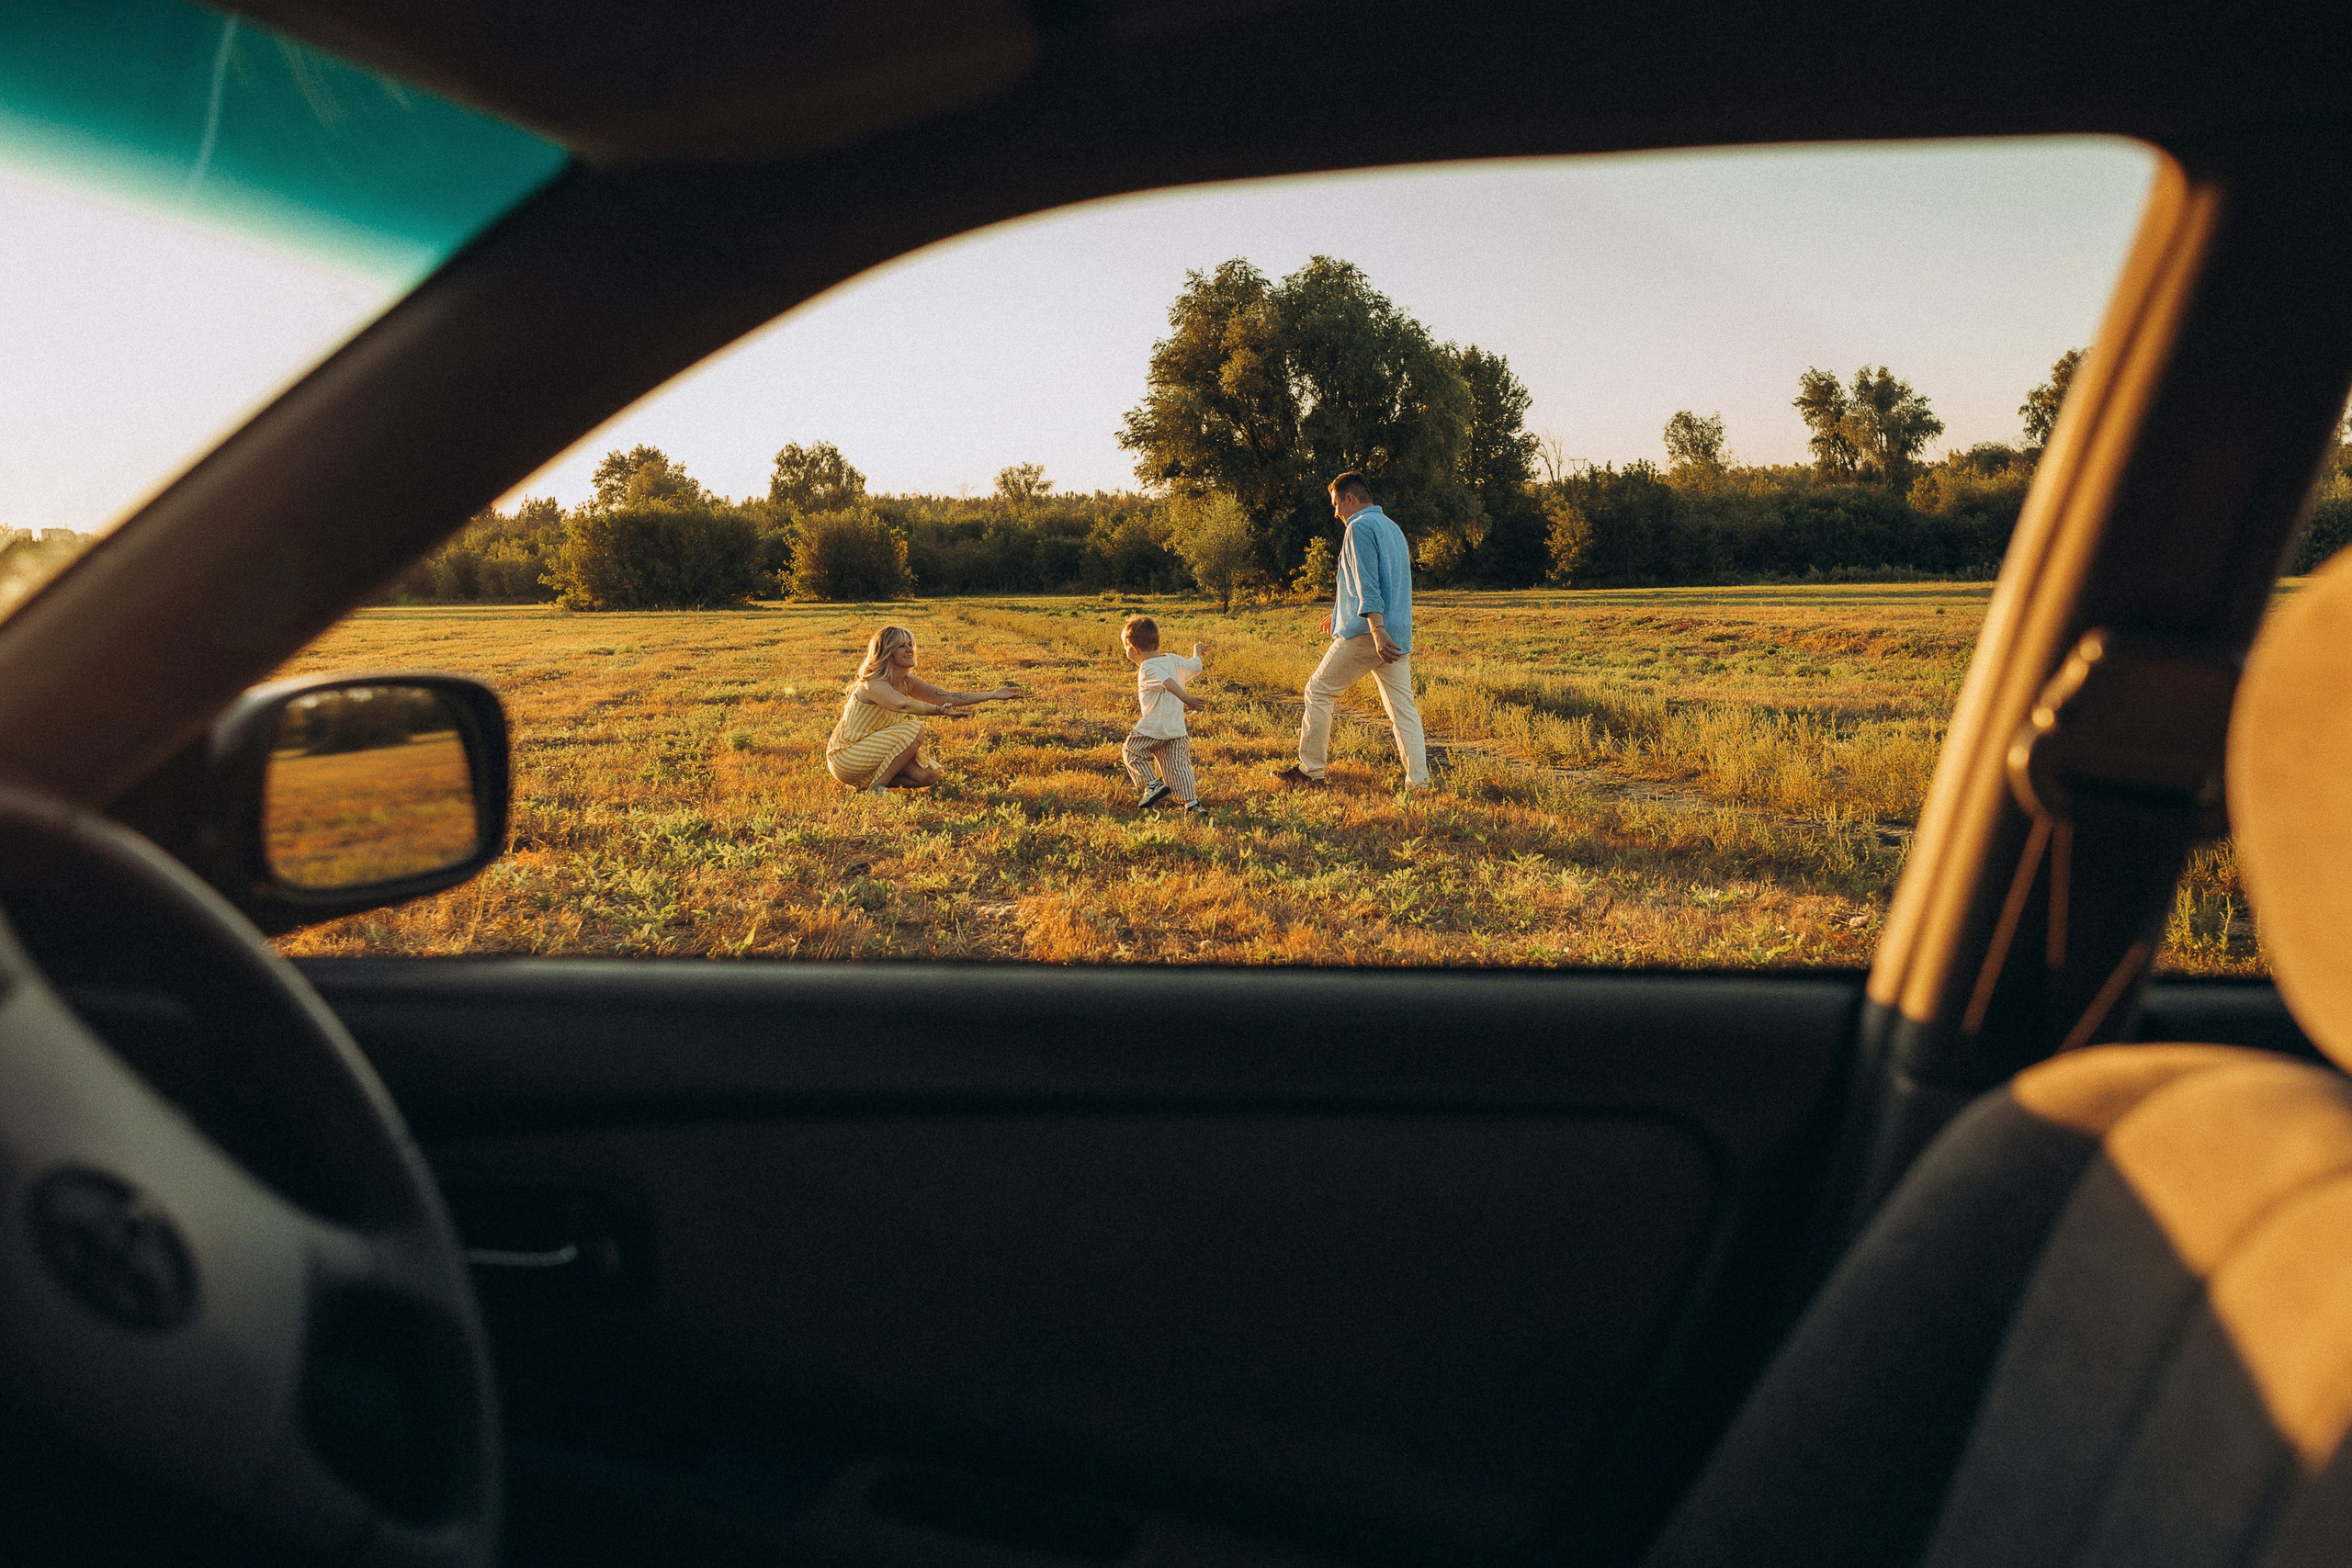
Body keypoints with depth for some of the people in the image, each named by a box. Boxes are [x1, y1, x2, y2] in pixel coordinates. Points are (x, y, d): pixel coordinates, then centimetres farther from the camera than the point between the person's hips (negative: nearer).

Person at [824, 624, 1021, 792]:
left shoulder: (908, 682, 2)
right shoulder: (874, 685, -24)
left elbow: (946, 697, 1)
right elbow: (903, 705, -44)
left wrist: (992, 695, -4)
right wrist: (940, 711, -58)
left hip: (866, 750, 9)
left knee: (930, 775, 0)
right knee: (914, 730, -24)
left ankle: (873, 780, 10)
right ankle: (877, 787, -14)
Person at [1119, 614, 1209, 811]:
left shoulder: (1148, 669, -16)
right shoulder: (1174, 660, 6)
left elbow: (1167, 683, -32)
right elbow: (1195, 666, 19)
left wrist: (1186, 698, -45)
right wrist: (1197, 651, 40)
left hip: (1153, 728, -7)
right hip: (1177, 729, 7)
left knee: (1133, 752, 14)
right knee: (1177, 765, 8)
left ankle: (1152, 785, 5)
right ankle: (1191, 802, 2)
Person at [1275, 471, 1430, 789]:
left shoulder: (1360, 527, -7)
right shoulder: (1392, 528, 21)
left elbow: (1368, 584, -19)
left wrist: (1377, 631, -28)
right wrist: (1341, 614, 40)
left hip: (1365, 634, -8)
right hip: (1399, 634, 8)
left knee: (1318, 691, 4)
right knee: (1403, 708, 5)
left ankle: (1310, 769, 8)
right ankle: (1419, 783, -1)